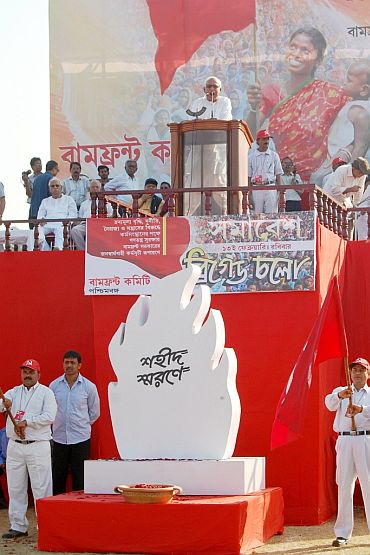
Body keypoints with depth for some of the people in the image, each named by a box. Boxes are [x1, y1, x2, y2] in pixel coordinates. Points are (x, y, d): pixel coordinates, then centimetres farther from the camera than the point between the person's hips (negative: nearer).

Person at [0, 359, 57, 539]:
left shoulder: (46, 393, 3)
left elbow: (49, 416, -11)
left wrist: (26, 422, -15)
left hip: (38, 447, -4)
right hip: (15, 446, 4)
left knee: (41, 488, -4)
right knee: (15, 488, 7)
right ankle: (18, 526, 14)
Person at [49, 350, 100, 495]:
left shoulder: (89, 387, -1)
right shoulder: (54, 385, 3)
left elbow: (94, 413, 10)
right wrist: (60, 424, 12)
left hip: (81, 439, -1)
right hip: (59, 438, 1)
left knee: (80, 479, 1)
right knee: (57, 478, 5)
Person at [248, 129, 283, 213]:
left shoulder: (274, 155, 8)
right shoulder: (251, 156, 8)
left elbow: (278, 175, 8)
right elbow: (248, 176, 8)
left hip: (270, 188, 0)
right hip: (256, 189, 0)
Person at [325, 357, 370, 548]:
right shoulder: (341, 392, 16)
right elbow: (330, 404, -8)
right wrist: (340, 395, -29)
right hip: (344, 441, 1)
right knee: (344, 486, 1)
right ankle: (342, 533, 3)